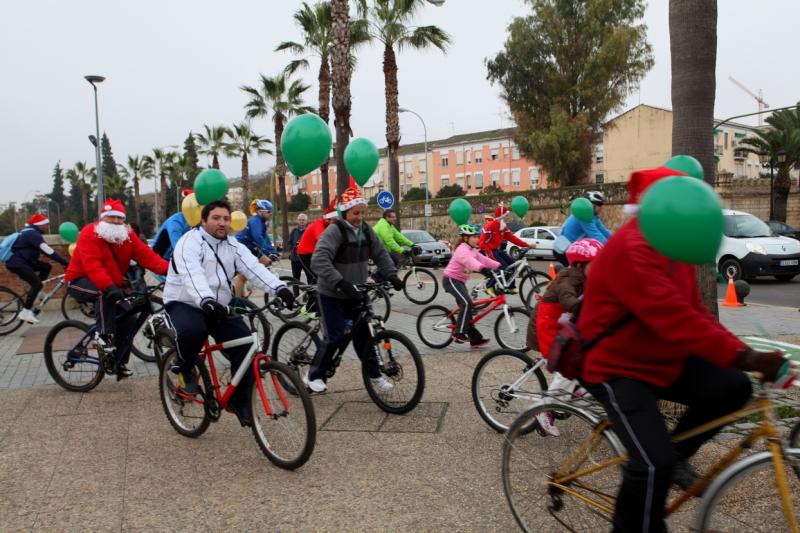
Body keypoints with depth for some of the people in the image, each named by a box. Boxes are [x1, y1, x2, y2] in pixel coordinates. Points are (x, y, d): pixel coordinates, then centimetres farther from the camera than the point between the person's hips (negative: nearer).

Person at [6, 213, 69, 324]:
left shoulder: (31, 232, 13)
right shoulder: (32, 234, -19)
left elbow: (46, 250, 15)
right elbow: (47, 251, -27)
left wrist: (62, 261, 10)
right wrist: (65, 262, -28)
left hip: (22, 260, 10)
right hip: (16, 263, -10)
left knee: (47, 267, 6)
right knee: (37, 284, -15)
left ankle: (33, 292, 11)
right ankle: (25, 312, -12)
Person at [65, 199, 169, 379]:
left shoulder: (127, 235, -3)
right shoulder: (89, 234, -20)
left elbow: (147, 256, -16)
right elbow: (92, 266, -34)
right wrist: (109, 286, -50)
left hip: (112, 285, 6)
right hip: (80, 282, -6)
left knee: (129, 318, -6)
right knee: (105, 293, -38)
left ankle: (120, 363, 5)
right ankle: (104, 334, -24)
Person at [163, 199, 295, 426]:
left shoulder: (233, 246, 6)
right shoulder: (190, 242, -13)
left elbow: (254, 268, -11)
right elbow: (193, 275, -32)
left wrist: (279, 288, -29)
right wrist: (206, 301, -51)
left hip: (221, 307, 5)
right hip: (184, 304, -5)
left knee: (246, 347, -12)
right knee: (191, 330, -38)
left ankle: (240, 402, 5)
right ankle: (185, 368, -2)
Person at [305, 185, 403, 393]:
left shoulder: (365, 229, 1)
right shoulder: (334, 231, -20)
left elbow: (380, 254, 9)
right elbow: (319, 261, -32)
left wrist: (391, 275, -7)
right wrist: (341, 283, -42)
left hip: (355, 294, 6)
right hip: (332, 295, -6)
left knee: (364, 333, 7)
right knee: (334, 337, -5)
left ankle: (374, 375, 20)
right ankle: (313, 376, 14)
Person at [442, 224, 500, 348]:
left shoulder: (473, 251, 12)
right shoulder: (463, 250, -20)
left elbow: (484, 259, 2)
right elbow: (470, 261, -41)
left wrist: (500, 266, -11)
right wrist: (483, 269, -58)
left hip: (459, 281, 10)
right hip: (451, 279, -10)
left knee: (465, 306, 8)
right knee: (467, 303, -24)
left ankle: (475, 339, 10)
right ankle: (459, 333, -17)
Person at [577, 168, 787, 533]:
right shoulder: (631, 250, -25)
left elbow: (693, 312, 7)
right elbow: (674, 318, -34)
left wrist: (743, 353, -6)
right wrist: (745, 357, -37)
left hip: (663, 360, 9)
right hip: (618, 368, -9)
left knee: (732, 387, -8)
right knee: (654, 464, -21)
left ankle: (675, 457, 13)